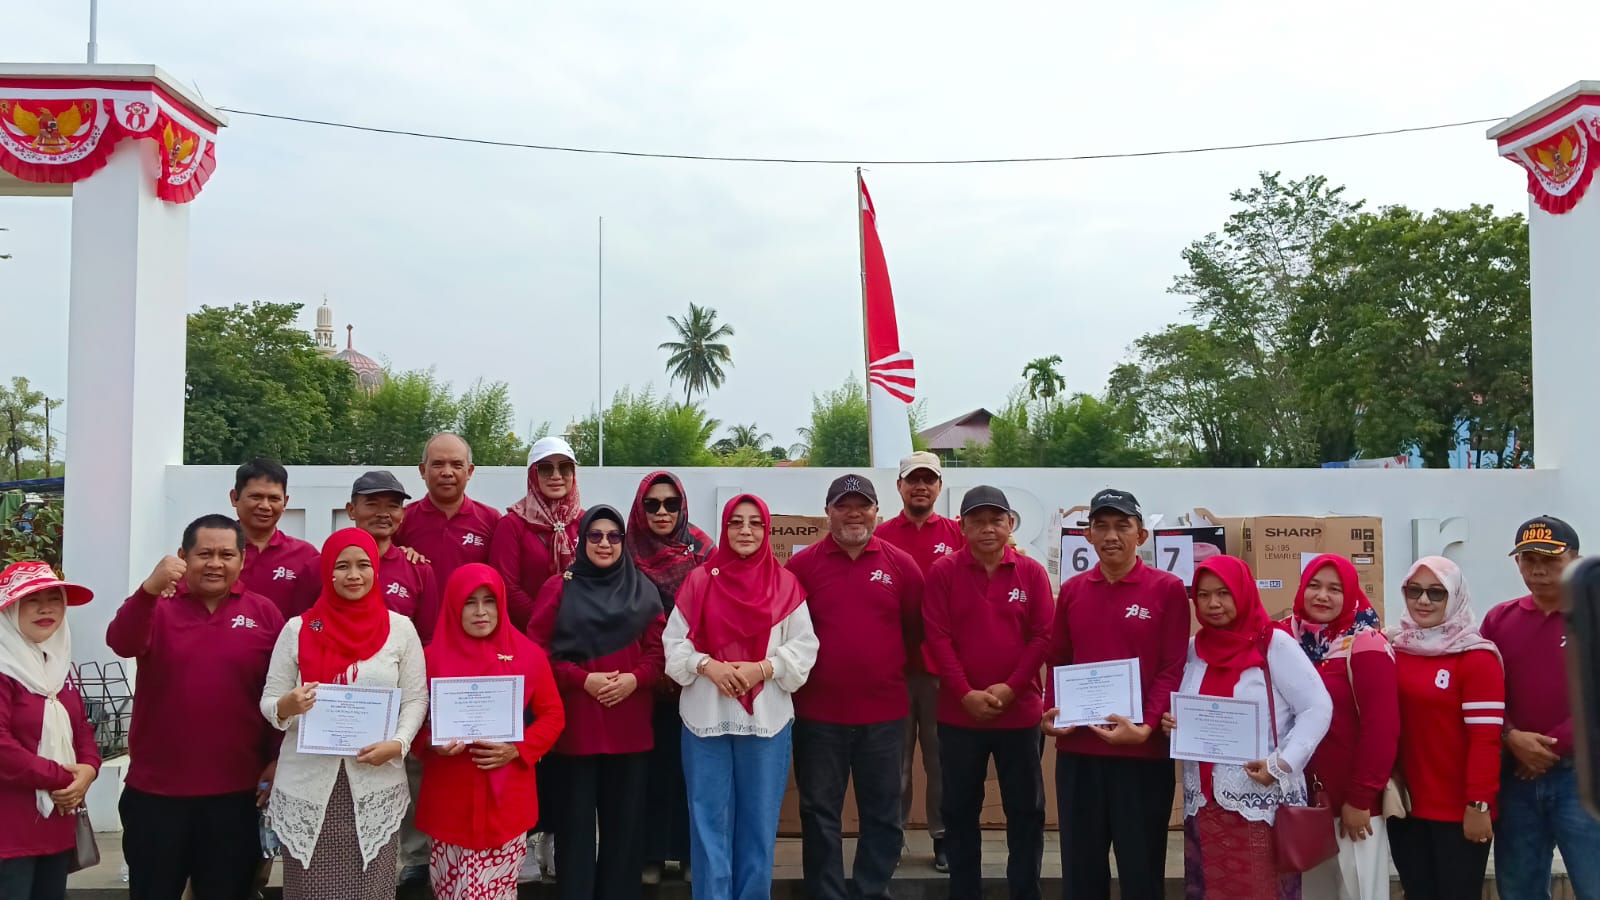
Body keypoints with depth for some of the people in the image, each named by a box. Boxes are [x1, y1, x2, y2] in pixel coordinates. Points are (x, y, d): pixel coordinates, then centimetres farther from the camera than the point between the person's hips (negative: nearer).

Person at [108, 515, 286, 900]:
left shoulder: (264, 612, 1)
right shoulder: (158, 605, -1)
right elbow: (120, 644, -22)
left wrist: (278, 759, 1)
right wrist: (149, 589, -40)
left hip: (235, 791, 0)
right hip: (156, 789, 0)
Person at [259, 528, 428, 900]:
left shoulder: (401, 627, 2)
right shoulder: (298, 628, 2)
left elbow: (416, 699, 3)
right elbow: (269, 702, 4)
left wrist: (398, 743, -14)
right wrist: (286, 707, -18)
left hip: (376, 787, 0)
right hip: (307, 787, 0)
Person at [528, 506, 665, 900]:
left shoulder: (644, 590, 7)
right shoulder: (559, 588, 1)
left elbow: (659, 650, 6)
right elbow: (537, 650, -4)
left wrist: (634, 679, -12)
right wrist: (583, 679, -15)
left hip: (630, 726, 2)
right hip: (573, 724, -2)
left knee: (625, 820, 7)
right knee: (574, 820, 3)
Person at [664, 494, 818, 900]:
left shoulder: (786, 584, 1)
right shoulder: (699, 581, 2)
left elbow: (804, 647, -2)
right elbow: (674, 642, 1)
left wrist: (763, 669, -15)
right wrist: (707, 665, -15)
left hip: (767, 718, 0)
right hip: (706, 717, 0)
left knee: (759, 822, 10)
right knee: (710, 821, 6)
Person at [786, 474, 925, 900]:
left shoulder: (901, 564, 2)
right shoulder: (802, 565, -2)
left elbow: (917, 629, 7)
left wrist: (890, 668, 5)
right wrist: (805, 674, -1)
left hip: (884, 712, 1)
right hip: (818, 713, -1)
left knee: (882, 814, 11)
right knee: (820, 814, 8)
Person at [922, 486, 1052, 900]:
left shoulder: (1032, 573, 2)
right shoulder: (942, 573, -2)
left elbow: (1044, 636, -3)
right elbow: (937, 637, -7)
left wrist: (1010, 687, -13)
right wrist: (966, 694, -14)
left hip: (1020, 712, 1)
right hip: (959, 714, 0)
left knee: (1026, 809, 9)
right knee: (960, 809, 9)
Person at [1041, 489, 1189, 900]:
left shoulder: (1168, 589, -2)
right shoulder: (1071, 591, 8)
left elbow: (1173, 668, -6)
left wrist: (1145, 727, -17)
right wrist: (1051, 712, -3)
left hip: (1144, 750, -3)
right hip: (1077, 748, 3)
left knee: (1142, 866, 8)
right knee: (1080, 865, 12)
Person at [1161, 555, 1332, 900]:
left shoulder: (1274, 644, -6)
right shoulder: (1193, 649, 9)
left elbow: (1317, 708, -8)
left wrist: (1282, 763, -17)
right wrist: (1171, 725, -4)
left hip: (1263, 803, -5)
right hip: (1204, 803, 5)